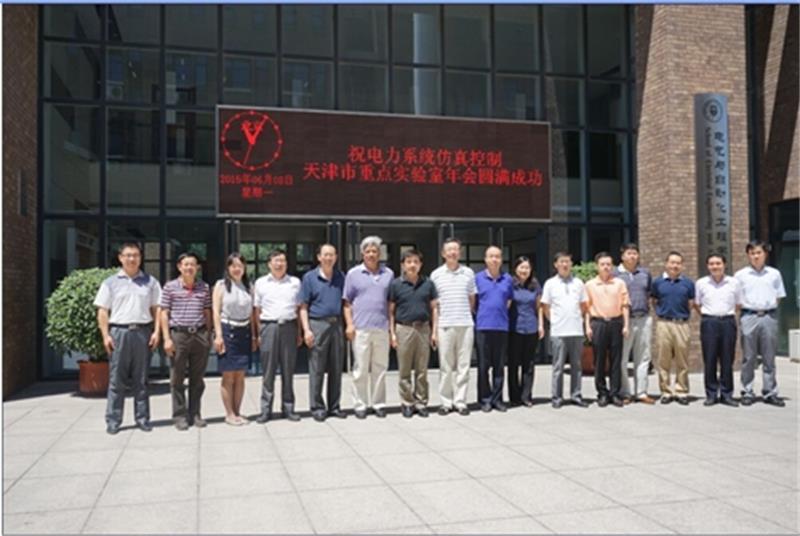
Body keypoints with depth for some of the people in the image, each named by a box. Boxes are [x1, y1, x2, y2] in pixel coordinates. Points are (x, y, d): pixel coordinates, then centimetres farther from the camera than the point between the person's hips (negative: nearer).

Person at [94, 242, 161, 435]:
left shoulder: (150, 282, 11)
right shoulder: (110, 282, 8)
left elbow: (156, 309, 9)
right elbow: (102, 311, 5)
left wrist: (156, 332, -1)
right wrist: (105, 335, -4)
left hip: (143, 332, 1)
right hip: (119, 332, -1)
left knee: (141, 380, 6)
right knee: (116, 379, 1)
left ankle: (143, 419, 12)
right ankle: (113, 421, 7)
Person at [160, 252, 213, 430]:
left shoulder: (204, 287, 9)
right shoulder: (170, 287, 1)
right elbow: (164, 313, 1)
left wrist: (209, 335, 9)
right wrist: (167, 338, -6)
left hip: (200, 334, 2)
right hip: (178, 335, -2)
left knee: (197, 378, 7)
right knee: (177, 379, 2)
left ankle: (195, 414, 17)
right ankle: (180, 415, 11)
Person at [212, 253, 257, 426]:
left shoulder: (248, 286, 12)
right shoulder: (221, 285, 0)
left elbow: (251, 313, 12)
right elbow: (216, 311, -5)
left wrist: (254, 336, 8)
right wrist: (218, 335, -12)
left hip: (244, 332, 4)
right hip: (227, 330, -4)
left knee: (240, 376, 7)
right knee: (228, 376, 0)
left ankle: (237, 413, 15)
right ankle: (229, 414, 8)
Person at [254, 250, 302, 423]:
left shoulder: (295, 282, 12)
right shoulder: (261, 283, 9)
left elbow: (298, 309, 12)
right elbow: (257, 310, 8)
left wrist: (299, 333, 7)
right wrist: (258, 333, 1)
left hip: (289, 326, 1)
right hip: (269, 326, -1)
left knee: (288, 369, 5)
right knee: (268, 370, 0)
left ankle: (288, 407, 13)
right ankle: (266, 409, 6)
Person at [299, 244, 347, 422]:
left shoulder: (341, 277, 10)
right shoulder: (310, 277, 2)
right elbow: (303, 306, 0)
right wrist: (306, 329, -9)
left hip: (337, 325, 3)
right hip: (318, 324, -3)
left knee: (336, 369, 8)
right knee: (317, 369, 0)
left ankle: (334, 406, 18)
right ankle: (317, 407, 9)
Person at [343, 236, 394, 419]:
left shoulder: (388, 274, 11)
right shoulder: (353, 274, 6)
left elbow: (392, 302, 14)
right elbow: (347, 302, 6)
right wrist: (349, 324, -4)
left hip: (382, 328, 2)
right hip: (361, 328, -2)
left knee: (380, 368, 7)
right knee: (360, 369, 2)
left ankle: (378, 403, 16)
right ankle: (360, 405, 10)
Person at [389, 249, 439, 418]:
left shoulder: (428, 283, 7)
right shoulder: (396, 284, 2)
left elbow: (434, 308, 9)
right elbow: (391, 311, 3)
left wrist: (434, 331, 3)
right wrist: (392, 332, -3)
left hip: (423, 329, 2)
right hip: (404, 329, -1)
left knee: (422, 370, 7)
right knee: (404, 371, 4)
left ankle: (421, 402, 16)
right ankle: (407, 403, 13)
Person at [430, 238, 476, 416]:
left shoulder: (469, 273, 7)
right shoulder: (436, 275, 4)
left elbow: (472, 299, 16)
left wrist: (467, 315, 10)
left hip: (465, 325, 1)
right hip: (445, 326, -1)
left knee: (463, 365, 3)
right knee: (446, 366, 4)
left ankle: (460, 401, 10)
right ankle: (446, 402, 11)